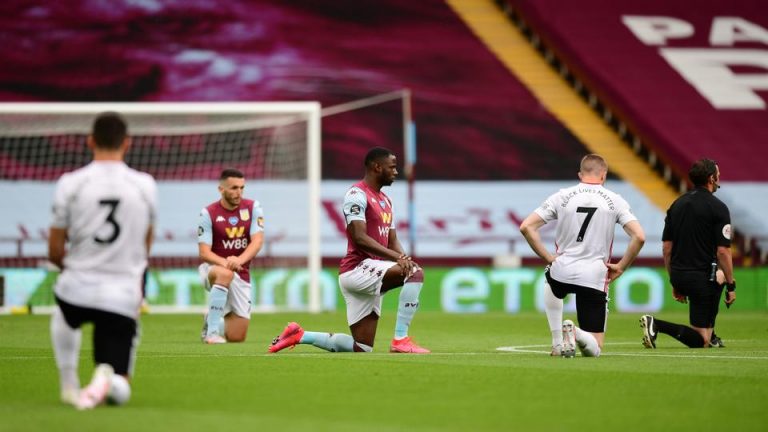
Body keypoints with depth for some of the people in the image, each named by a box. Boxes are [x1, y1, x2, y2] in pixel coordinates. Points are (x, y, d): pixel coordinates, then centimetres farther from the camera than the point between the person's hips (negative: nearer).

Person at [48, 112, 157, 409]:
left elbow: (55, 253, 2)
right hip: (123, 298, -1)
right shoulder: (145, 185, 1)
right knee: (119, 393, 10)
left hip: (77, 291, 1)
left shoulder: (70, 183, -4)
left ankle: (68, 385, 28)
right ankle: (106, 379, -26)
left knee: (63, 316, 41)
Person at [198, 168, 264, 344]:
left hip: (241, 276, 3)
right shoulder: (209, 213, -9)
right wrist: (225, 263, -35)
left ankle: (212, 322, 34)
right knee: (225, 273, -42)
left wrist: (239, 260, -34)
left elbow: (257, 241, -14)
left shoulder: (252, 207, -2)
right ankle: (212, 330, -31)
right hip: (212, 269, -3)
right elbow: (204, 252, -14)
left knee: (236, 337, -1)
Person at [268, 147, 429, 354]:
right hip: (357, 269, -9)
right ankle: (401, 340, -25)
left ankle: (299, 335, 19)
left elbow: (392, 241, 18)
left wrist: (403, 257, -6)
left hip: (373, 274, 9)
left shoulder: (385, 201, 21)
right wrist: (396, 257, -26)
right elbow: (359, 237, -19)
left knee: (362, 348, 7)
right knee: (415, 273, -28)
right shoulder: (357, 194, -9)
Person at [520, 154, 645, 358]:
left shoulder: (561, 197, 4)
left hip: (562, 271, 1)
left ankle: (558, 343, 22)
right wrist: (621, 267, 4)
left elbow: (526, 227, -1)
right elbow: (639, 237, -7)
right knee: (594, 349, 9)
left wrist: (548, 258, 5)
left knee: (551, 287, 42)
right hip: (595, 278, -1)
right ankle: (579, 334, -26)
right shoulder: (614, 200, 2)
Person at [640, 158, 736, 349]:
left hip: (679, 276, 8)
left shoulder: (677, 204, 11)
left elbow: (666, 248, 13)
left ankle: (711, 337, 36)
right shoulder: (717, 208, -9)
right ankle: (658, 325, -25)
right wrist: (731, 286, -5)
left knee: (718, 278, 38)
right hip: (702, 279, -7)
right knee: (700, 341, -4)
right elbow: (722, 251, -13)